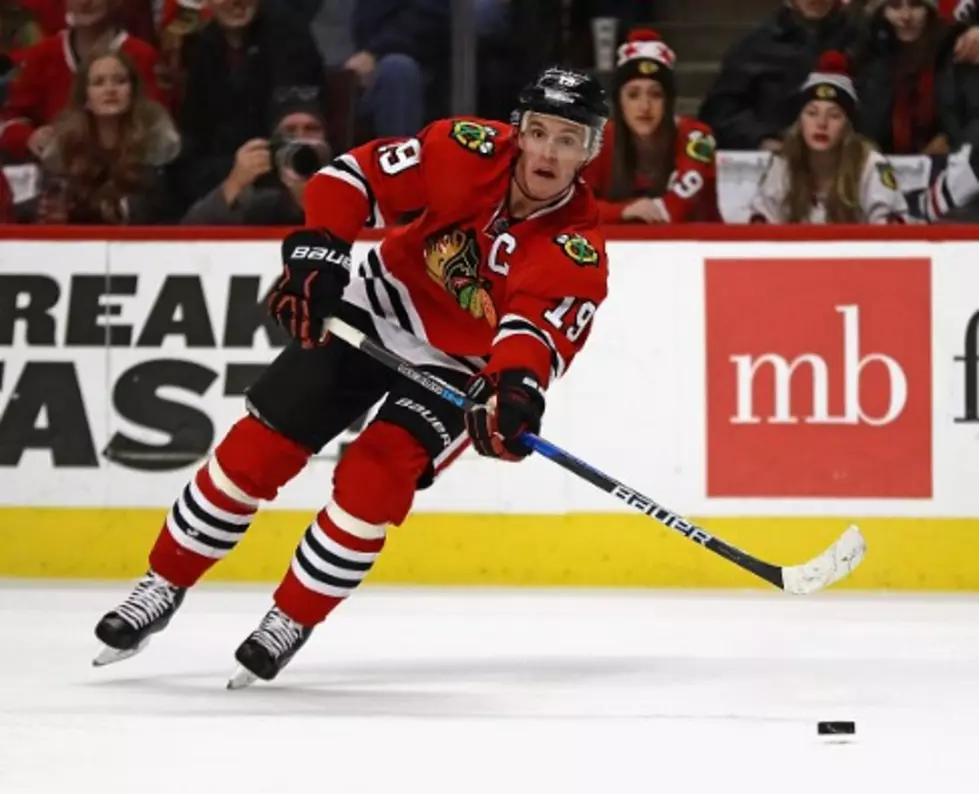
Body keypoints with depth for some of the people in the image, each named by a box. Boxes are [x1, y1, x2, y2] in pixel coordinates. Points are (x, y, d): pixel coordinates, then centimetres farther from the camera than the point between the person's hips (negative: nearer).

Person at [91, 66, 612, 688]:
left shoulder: (578, 252, -24)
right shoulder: (469, 153, -21)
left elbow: (536, 330, -39)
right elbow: (354, 176, -18)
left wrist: (514, 387, -59)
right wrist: (315, 253, -31)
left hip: (457, 366, -2)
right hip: (377, 310, 2)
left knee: (374, 478, -21)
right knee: (259, 447, -1)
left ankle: (291, 623, -1)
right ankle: (163, 589, 15)